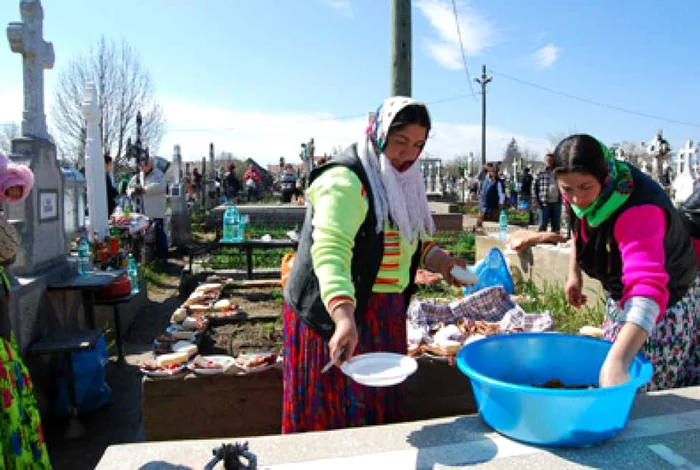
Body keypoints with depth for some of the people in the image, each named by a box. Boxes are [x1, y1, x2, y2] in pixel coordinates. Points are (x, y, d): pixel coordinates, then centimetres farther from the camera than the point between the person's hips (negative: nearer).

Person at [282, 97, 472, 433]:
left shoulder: (400, 181, 12)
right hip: (339, 317, -9)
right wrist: (344, 316, -46)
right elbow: (330, 252, -32)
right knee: (338, 416, 1)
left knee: (382, 410, 19)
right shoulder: (345, 180, -18)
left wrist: (439, 261, 3)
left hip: (384, 316, 9)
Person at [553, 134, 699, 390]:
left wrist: (616, 363, -64)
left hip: (665, 301, -7)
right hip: (620, 295, 8)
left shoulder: (638, 211, -40)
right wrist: (574, 272, 4)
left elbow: (647, 288, -53)